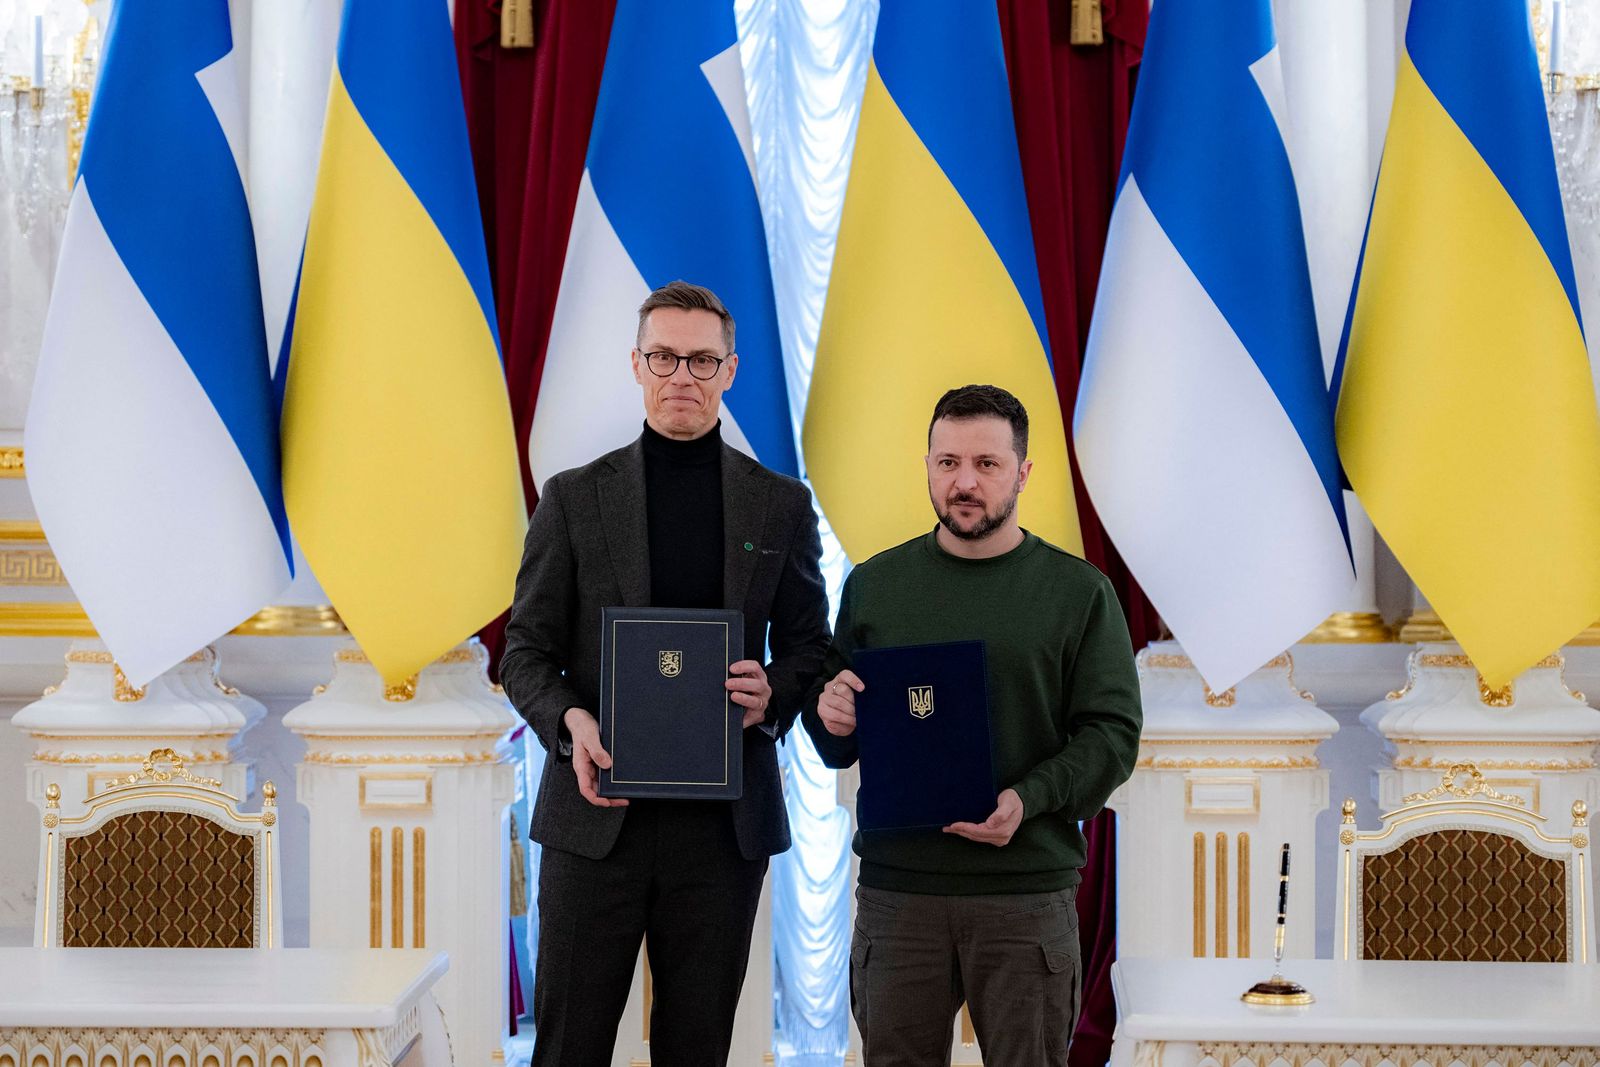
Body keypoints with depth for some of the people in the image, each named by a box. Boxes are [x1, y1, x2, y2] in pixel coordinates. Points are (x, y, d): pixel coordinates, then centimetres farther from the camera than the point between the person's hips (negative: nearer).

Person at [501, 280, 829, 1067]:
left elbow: (809, 646, 12)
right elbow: (525, 652, 5)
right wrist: (569, 721, -15)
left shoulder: (780, 506, 7)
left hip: (723, 822, 1)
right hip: (597, 815, -1)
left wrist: (772, 695, -11)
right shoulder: (574, 498, 4)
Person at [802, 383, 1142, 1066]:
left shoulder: (1079, 592, 3)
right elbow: (836, 749, 17)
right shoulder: (873, 585, 10)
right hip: (897, 887, 2)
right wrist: (828, 715, -7)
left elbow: (1112, 733, -1)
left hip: (1028, 891, -1)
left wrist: (1027, 799, -17)